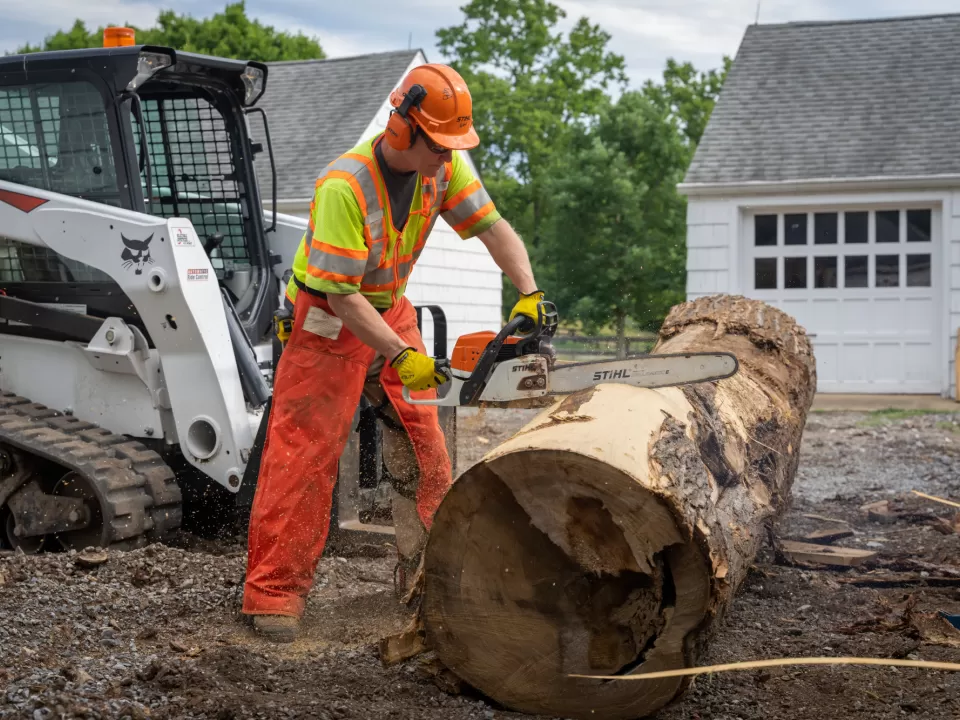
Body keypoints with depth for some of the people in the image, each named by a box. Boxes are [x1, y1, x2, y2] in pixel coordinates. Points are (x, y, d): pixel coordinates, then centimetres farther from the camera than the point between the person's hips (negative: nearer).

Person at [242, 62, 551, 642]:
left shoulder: (445, 167, -11)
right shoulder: (345, 187, -31)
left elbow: (492, 227, -8)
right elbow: (340, 292, -30)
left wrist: (530, 294, -22)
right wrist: (402, 356, -32)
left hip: (391, 311, 7)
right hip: (329, 320, -7)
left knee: (423, 446, 8)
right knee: (305, 454, -9)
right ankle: (275, 592, -6)